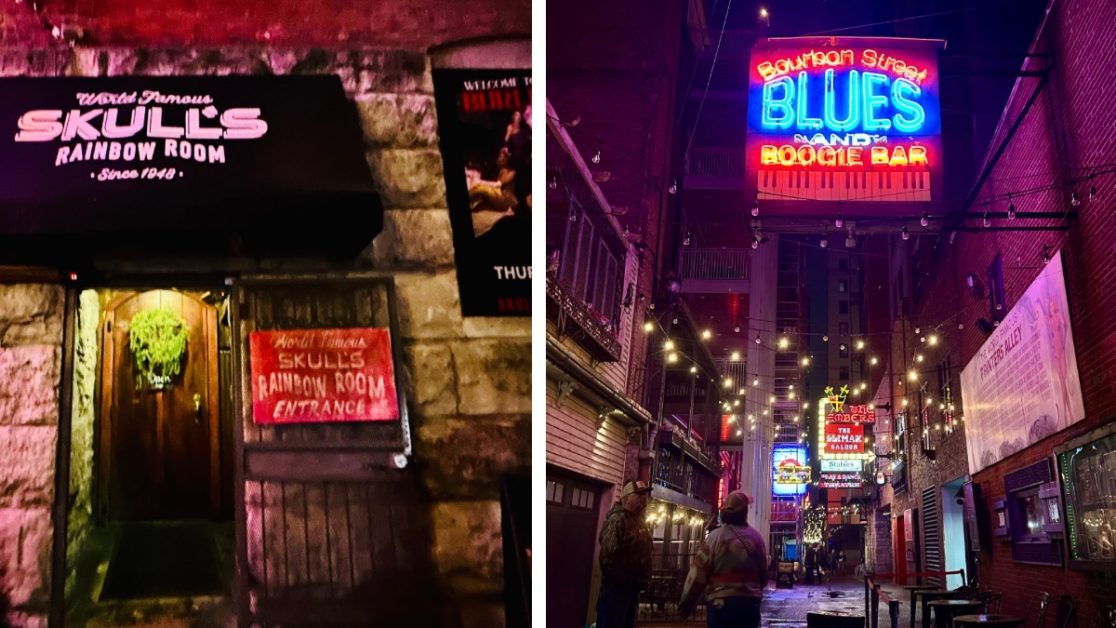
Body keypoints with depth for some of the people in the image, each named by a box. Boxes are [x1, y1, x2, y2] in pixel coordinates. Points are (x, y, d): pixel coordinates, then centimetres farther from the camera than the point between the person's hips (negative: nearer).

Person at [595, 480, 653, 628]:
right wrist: (621, 579, -18)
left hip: (633, 586, 10)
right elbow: (608, 554, -24)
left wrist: (642, 579, 12)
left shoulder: (639, 521, 18)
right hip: (617, 586, -10)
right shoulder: (618, 519, -13)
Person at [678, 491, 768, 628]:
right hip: (750, 602, 3)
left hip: (721, 603, -3)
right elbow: (763, 574, 9)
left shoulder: (716, 537, -7)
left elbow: (699, 573, -6)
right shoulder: (757, 538, 3)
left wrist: (687, 602, 3)